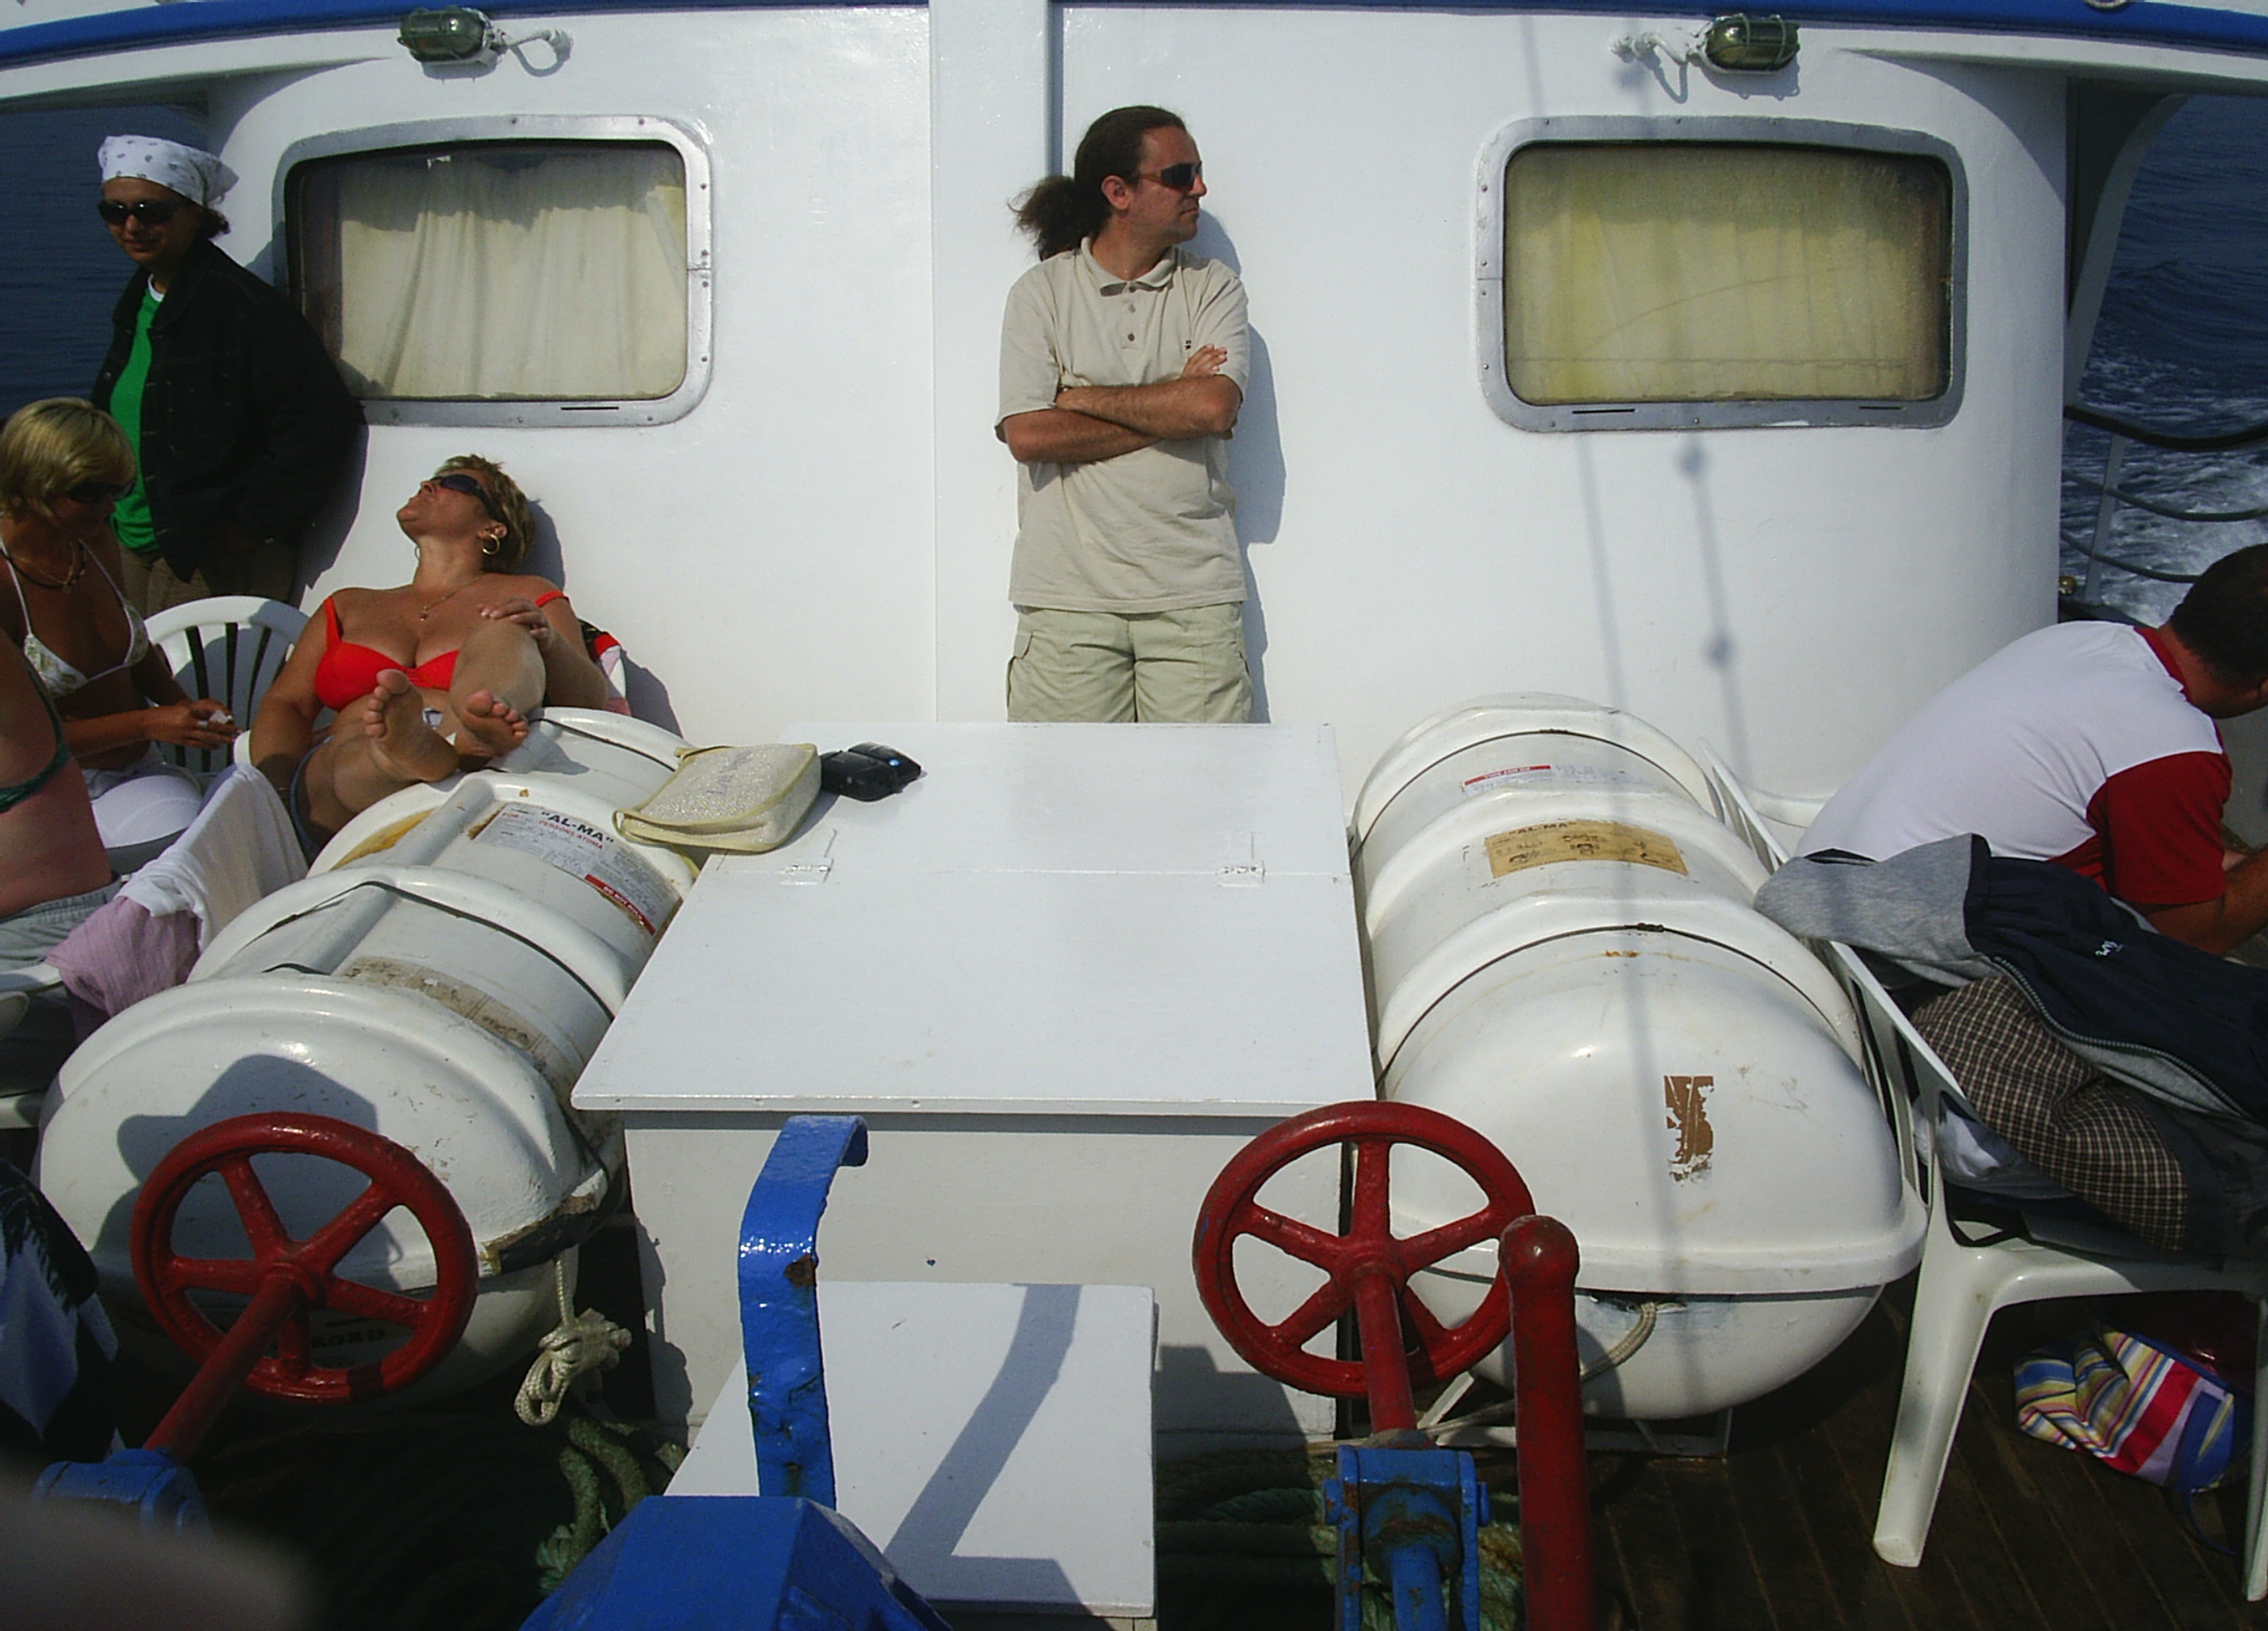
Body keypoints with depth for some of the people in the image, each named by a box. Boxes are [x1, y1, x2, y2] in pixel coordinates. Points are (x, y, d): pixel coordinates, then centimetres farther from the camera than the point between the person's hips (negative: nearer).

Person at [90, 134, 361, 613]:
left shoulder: (236, 302, -13)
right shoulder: (136, 303, 14)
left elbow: (323, 417, -18)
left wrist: (254, 521, -15)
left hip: (210, 562, -8)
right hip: (136, 551, 8)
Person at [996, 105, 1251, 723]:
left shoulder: (1213, 288, 10)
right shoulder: (1041, 292, 5)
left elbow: (1213, 406, -8)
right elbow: (1028, 434, -7)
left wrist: (1082, 398, -4)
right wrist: (1170, 410, -5)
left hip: (1194, 592, 1)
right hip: (1069, 594, -1)